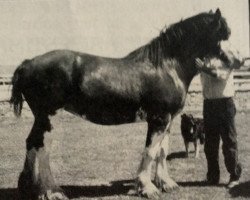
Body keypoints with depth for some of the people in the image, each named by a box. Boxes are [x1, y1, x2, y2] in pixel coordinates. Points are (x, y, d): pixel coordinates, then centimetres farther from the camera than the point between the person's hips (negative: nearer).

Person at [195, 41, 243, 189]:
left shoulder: (227, 55, -3)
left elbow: (223, 74, -15)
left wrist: (206, 69, -29)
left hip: (225, 102, -4)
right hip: (209, 103, 4)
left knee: (229, 141, 1)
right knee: (210, 143, 8)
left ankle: (235, 176, 10)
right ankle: (213, 177, 16)